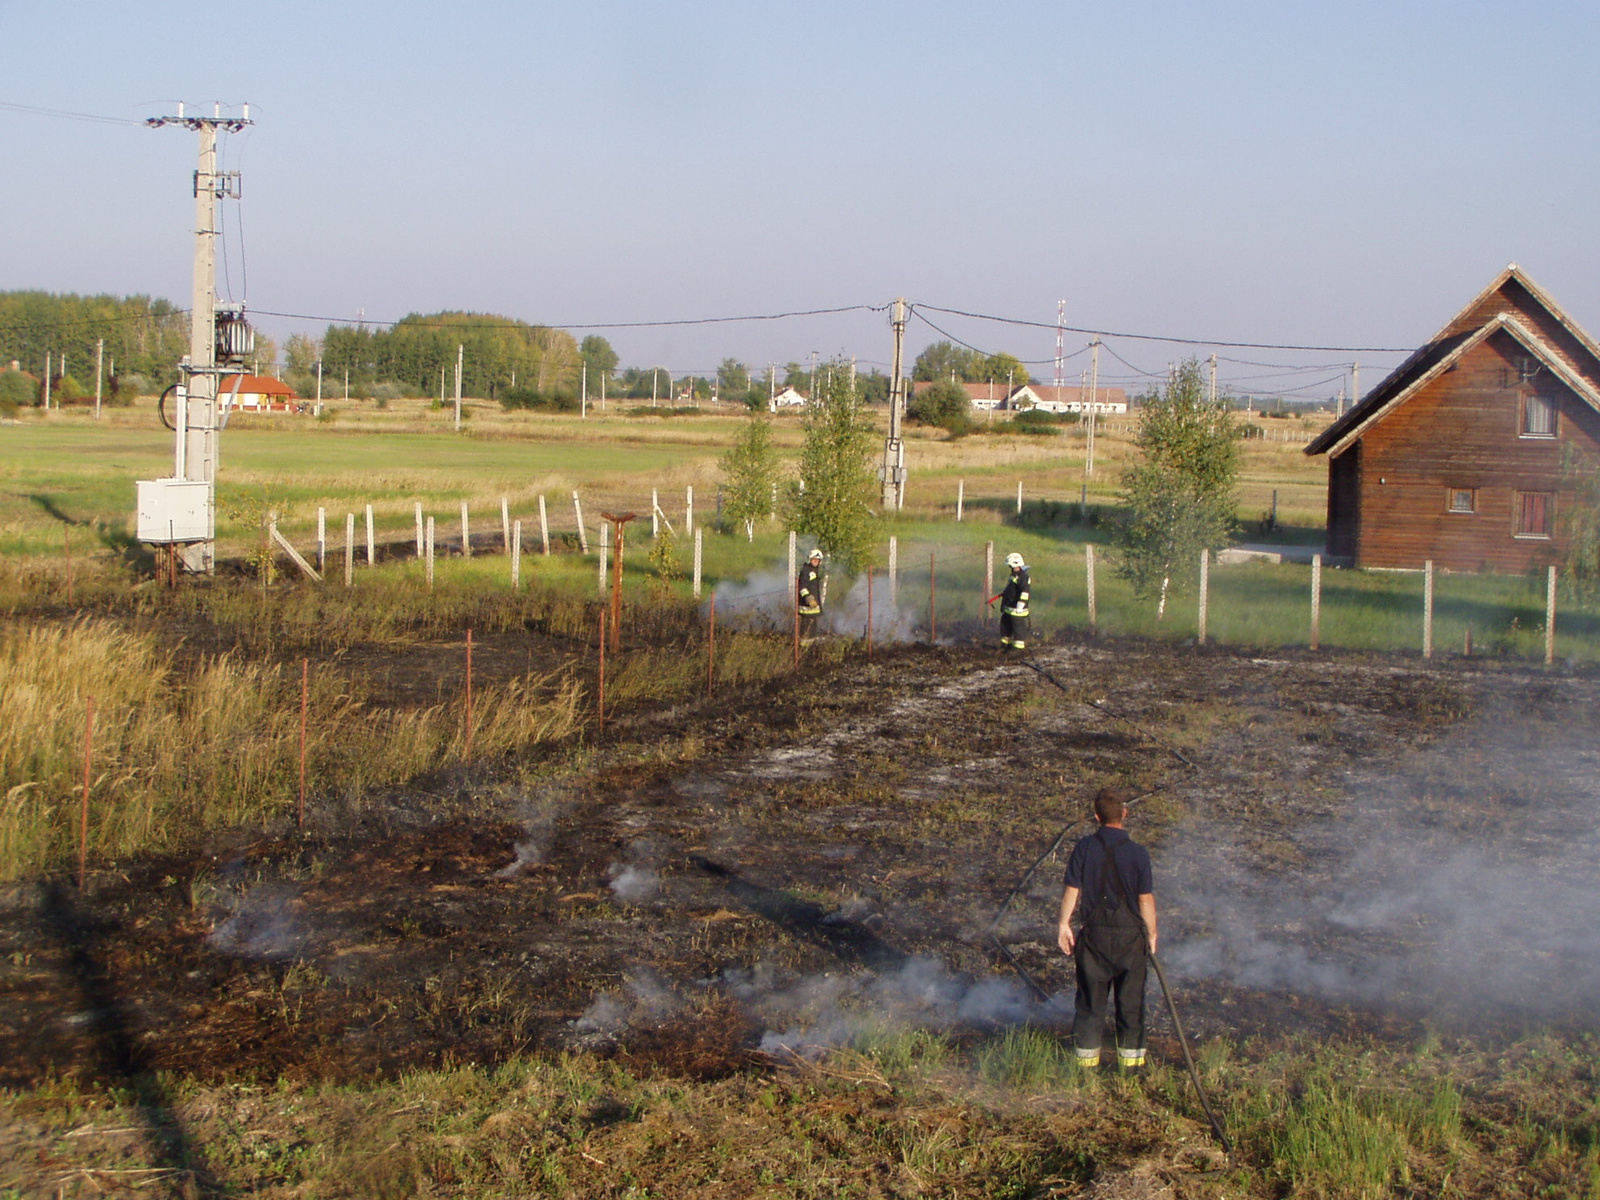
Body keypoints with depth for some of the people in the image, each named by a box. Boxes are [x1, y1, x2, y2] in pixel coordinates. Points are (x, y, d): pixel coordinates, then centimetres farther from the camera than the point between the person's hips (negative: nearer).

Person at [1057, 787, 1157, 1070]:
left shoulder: (1084, 847, -6)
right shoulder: (1138, 853, -9)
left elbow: (1071, 890, -5)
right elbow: (1146, 899, -6)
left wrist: (1064, 924, 5)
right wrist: (1151, 934, 5)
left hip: (1094, 934, 1)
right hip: (1130, 935, -1)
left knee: (1091, 1000, 9)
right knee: (1131, 1001, 10)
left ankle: (1087, 1060, 13)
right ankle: (1130, 1059, 15)